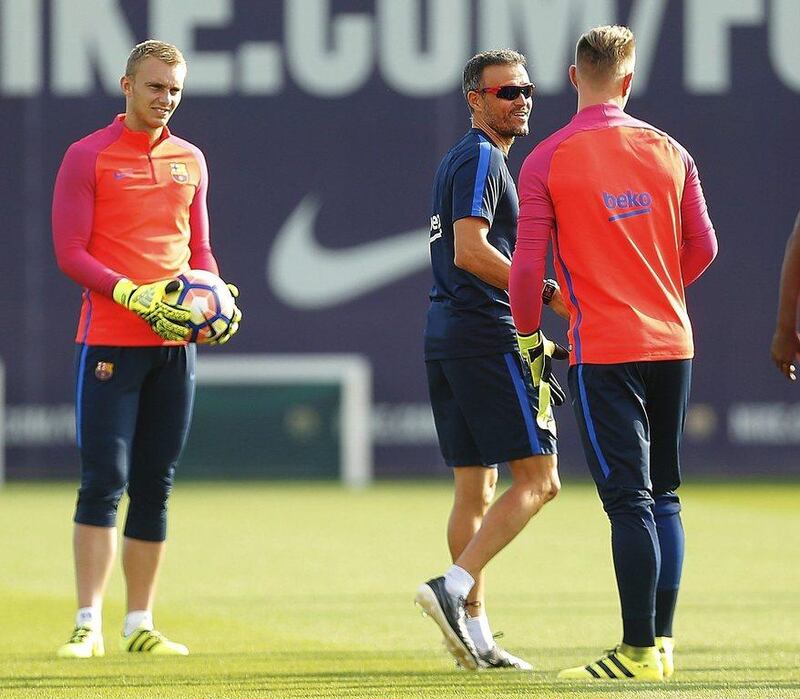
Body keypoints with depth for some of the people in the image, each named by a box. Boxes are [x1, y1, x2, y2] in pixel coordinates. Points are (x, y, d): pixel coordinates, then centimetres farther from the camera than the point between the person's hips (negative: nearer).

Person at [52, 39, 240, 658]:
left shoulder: (190, 161, 14)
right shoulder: (88, 158, -2)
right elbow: (69, 252, -7)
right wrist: (134, 296, -19)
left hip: (175, 342, 5)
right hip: (109, 340, -5)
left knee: (155, 487, 6)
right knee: (104, 481, -10)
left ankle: (141, 625, 10)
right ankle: (89, 625, -9)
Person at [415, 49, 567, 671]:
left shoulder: (458, 162, 22)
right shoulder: (482, 159, -9)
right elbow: (470, 250, -21)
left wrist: (525, 334, 23)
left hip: (444, 335, 10)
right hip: (486, 336, -10)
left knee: (475, 491, 9)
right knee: (538, 477, -9)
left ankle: (475, 636, 8)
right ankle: (452, 587, -20)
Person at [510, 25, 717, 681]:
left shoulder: (545, 162, -6)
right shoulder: (668, 151, 5)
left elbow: (527, 264, -8)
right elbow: (703, 247, 9)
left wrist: (528, 335, 6)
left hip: (603, 350, -4)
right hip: (671, 343, 4)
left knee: (628, 498, -6)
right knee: (663, 496, 13)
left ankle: (639, 651, -7)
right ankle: (661, 642, 14)